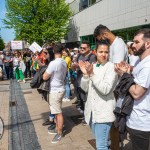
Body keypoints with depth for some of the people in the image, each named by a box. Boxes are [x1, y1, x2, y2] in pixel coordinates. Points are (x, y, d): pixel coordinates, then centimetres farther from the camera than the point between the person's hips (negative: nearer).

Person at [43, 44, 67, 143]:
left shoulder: (53, 63, -23)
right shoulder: (64, 62, 3)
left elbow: (45, 77, -18)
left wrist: (46, 70, 0)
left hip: (55, 91, -9)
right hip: (60, 89, 9)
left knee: (58, 113, 2)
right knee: (57, 111, 20)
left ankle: (60, 133, 15)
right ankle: (57, 129, 33)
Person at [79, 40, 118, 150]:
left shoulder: (111, 67, -11)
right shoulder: (93, 66, 6)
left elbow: (105, 89, -22)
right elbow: (85, 88, 3)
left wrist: (92, 74, -26)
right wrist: (85, 74, -13)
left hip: (103, 111, -6)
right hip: (92, 110, 7)